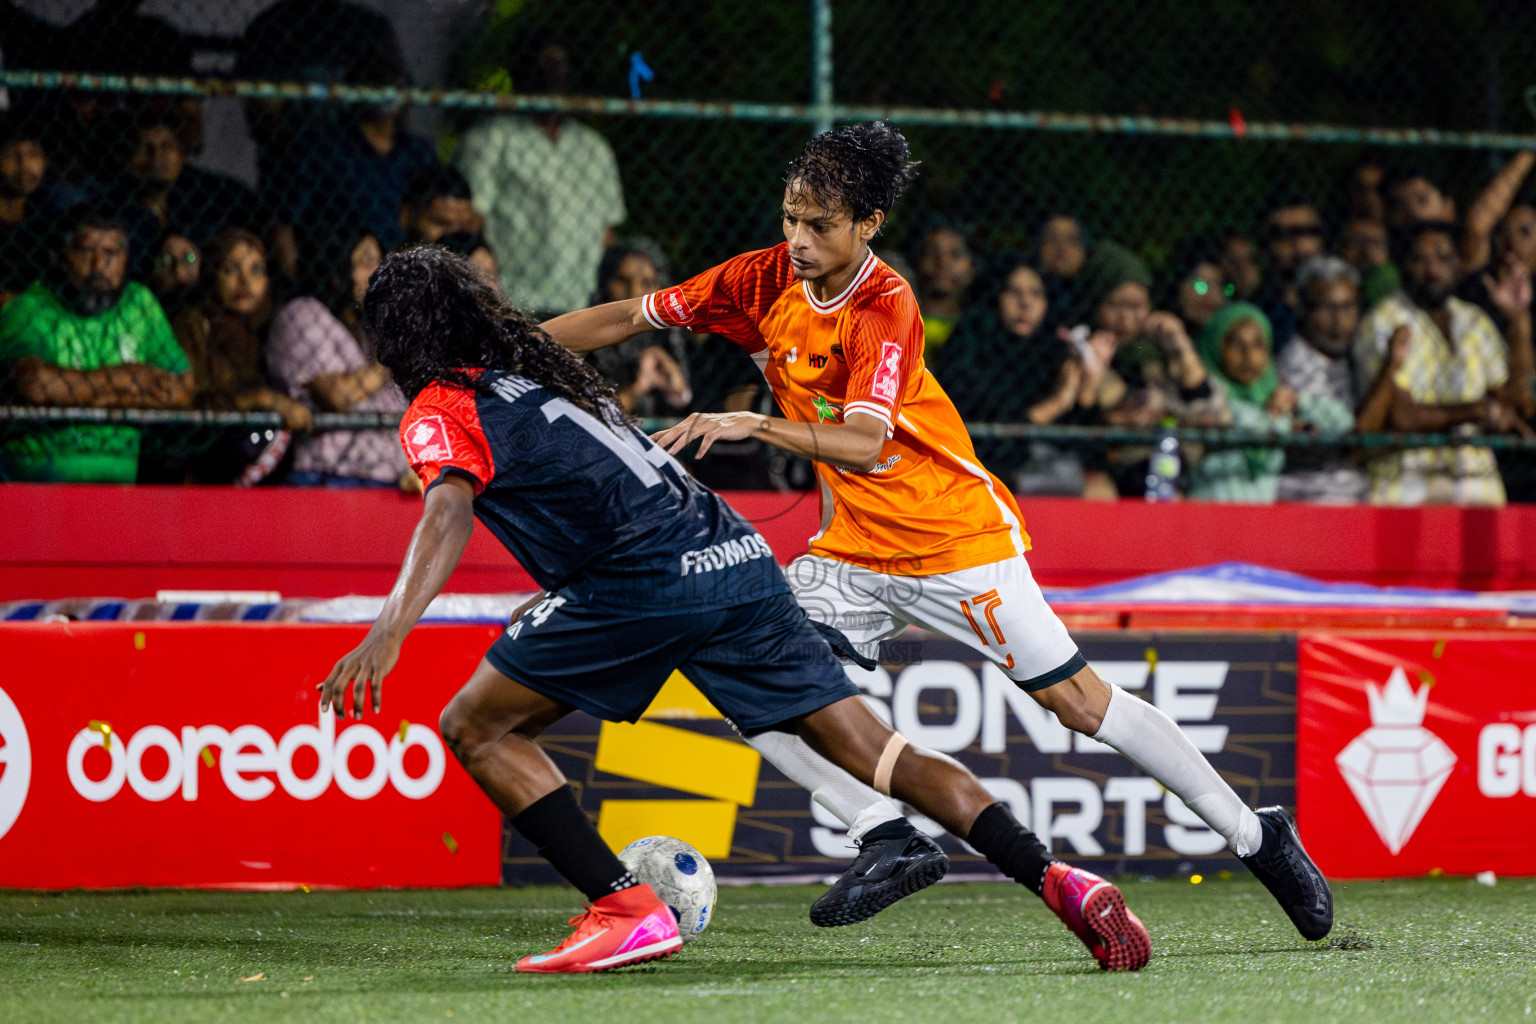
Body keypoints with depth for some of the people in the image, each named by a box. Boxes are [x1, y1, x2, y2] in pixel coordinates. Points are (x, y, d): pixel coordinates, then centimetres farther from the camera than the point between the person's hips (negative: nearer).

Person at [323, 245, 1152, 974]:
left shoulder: (440, 411, 5)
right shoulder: (541, 366, 29)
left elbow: (449, 513, -14)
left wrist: (388, 634, -26)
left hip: (646, 576, -7)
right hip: (736, 553, 7)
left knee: (476, 726, 5)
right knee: (873, 749, 5)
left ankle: (625, 909, -5)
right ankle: (1056, 878, -7)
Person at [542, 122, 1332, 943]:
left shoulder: (886, 308, -21)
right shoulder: (765, 281, -4)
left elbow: (861, 444, -33)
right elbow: (627, 318, 1)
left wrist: (753, 425, -45)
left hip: (957, 537, -6)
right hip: (854, 552, 6)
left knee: (1076, 699, -6)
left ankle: (1255, 836, 6)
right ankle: (884, 836, -13)